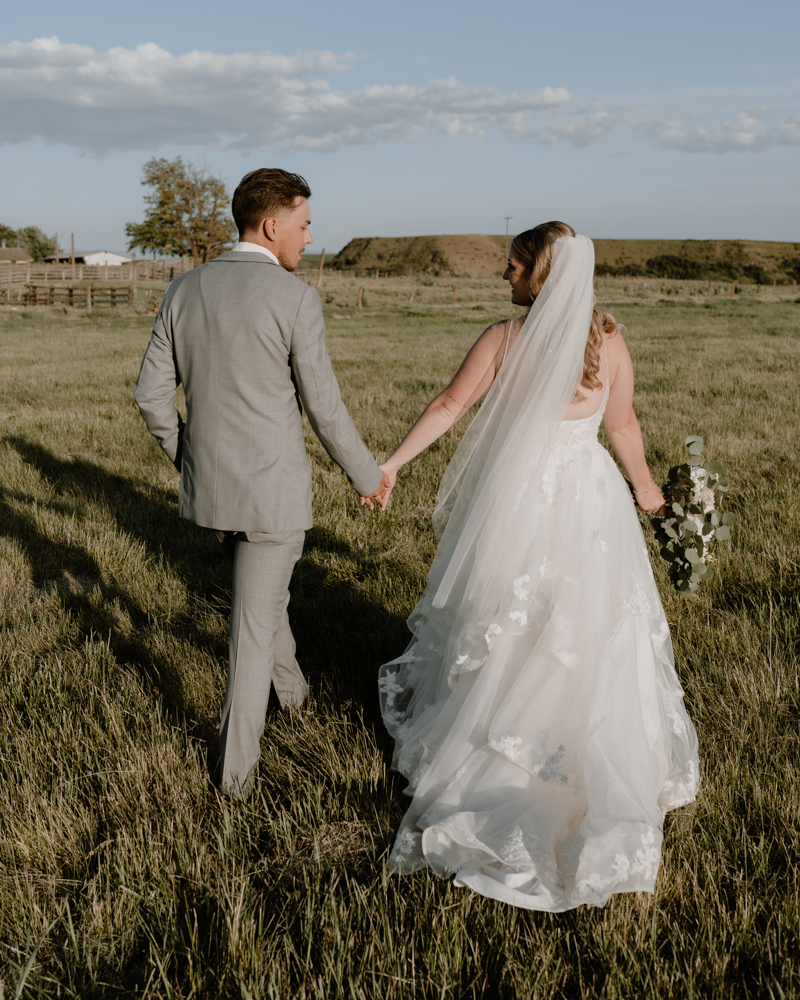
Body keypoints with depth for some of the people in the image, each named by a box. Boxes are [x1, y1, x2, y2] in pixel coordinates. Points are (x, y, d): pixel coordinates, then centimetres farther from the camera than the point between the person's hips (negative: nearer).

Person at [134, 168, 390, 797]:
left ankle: (289, 685, 51)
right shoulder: (295, 298, -16)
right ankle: (238, 764, 19)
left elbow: (152, 394, 3)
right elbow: (324, 408, -13)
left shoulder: (185, 291, 1)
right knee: (253, 622, 8)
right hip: (273, 490, -5)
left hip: (209, 483, 6)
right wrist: (368, 476, 2)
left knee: (264, 586, 30)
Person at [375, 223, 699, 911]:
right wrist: (645, 488, 19)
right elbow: (624, 425, 4)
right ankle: (597, 768, 24)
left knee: (499, 627, 16)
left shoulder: (504, 338, -10)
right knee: (589, 636, 13)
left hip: (516, 501, -1)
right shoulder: (610, 340, -4)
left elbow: (448, 406, -7)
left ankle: (481, 743, 34)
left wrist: (392, 464, 2)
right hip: (588, 501, 2)